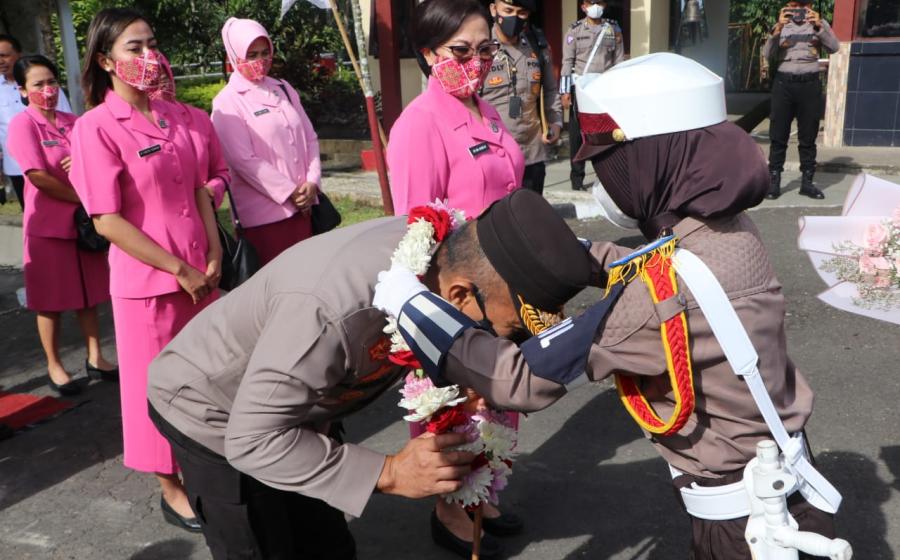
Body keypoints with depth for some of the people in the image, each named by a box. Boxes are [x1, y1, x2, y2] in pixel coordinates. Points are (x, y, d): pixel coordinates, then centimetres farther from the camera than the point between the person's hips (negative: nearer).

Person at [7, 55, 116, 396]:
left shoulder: (73, 122, 8)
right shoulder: (22, 124, -9)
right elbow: (39, 177, -16)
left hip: (84, 220, 5)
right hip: (48, 225, -5)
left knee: (89, 294, 12)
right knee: (51, 301, 5)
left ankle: (95, 358, 24)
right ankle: (54, 367, 18)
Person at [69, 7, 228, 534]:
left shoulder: (176, 116, 6)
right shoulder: (96, 127, -12)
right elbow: (108, 221, -15)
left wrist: (213, 256, -1)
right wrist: (179, 269, -14)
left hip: (201, 274, 6)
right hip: (147, 280, -5)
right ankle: (171, 488, 27)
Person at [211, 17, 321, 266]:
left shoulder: (284, 89, 12)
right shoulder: (228, 102, -6)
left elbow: (310, 138, 12)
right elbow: (243, 160, -13)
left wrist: (312, 182, -3)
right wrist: (289, 191, -13)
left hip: (302, 204, 6)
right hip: (264, 212, -6)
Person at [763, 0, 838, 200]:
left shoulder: (819, 24, 8)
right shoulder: (781, 26, 8)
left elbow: (834, 48, -7)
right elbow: (767, 54, -7)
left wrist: (819, 27, -21)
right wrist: (778, 28, -21)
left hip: (810, 84, 0)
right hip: (784, 83, 0)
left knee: (808, 137, 5)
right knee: (778, 136, 0)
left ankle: (807, 181, 11)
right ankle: (774, 181, 5)